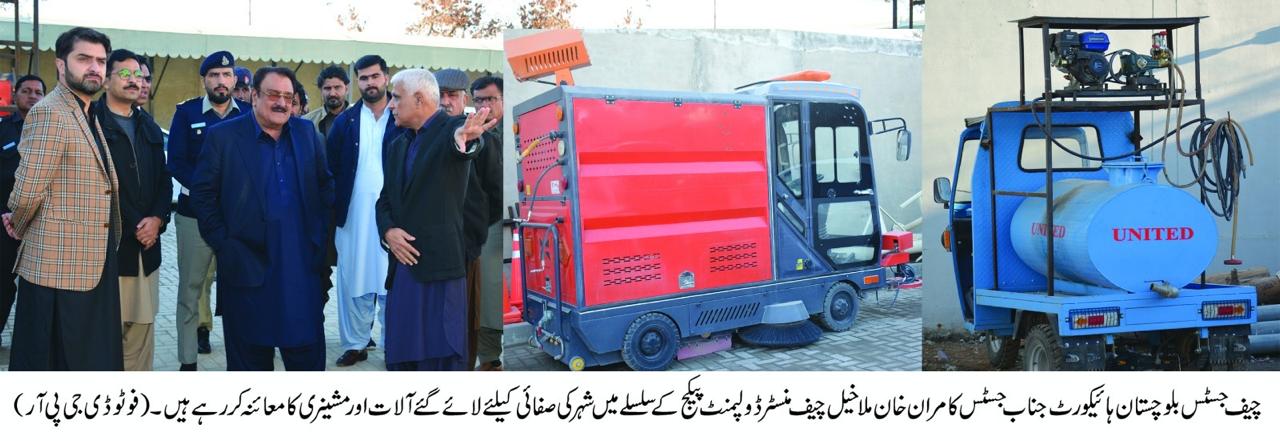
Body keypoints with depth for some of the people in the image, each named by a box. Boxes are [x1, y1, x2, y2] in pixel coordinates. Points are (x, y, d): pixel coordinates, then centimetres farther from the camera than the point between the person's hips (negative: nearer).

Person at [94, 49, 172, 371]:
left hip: (146, 245, 6)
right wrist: (132, 227, -10)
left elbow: (164, 180, 17)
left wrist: (158, 218, -1)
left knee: (143, 324, 7)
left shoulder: (149, 127, 17)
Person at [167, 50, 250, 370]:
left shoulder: (249, 113, 6)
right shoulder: (186, 113, 3)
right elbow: (176, 163, -3)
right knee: (192, 286, 4)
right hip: (196, 213, -1)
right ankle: (188, 360, 12)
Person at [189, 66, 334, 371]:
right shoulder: (223, 136, -2)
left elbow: (325, 183, 14)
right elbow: (203, 193, -1)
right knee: (250, 356, 10)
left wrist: (320, 234, 7)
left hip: (302, 265, 3)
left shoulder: (306, 132, 8)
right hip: (247, 264, -2)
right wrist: (222, 243, -6)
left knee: (307, 351, 9)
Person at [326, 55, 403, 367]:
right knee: (354, 282, 6)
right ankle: (356, 343, 16)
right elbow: (331, 168, 6)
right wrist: (334, 209, -2)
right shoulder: (345, 121, 7)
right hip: (354, 215, 2)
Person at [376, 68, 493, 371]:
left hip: (439, 265, -7)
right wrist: (388, 231, -3)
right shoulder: (396, 147, 19)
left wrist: (463, 138, -52)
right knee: (400, 358, 10)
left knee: (442, 356, -7)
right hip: (403, 265, 7)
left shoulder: (451, 128, -2)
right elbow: (384, 201, 19)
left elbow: (461, 142, -26)